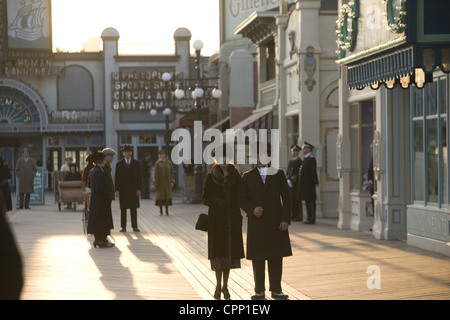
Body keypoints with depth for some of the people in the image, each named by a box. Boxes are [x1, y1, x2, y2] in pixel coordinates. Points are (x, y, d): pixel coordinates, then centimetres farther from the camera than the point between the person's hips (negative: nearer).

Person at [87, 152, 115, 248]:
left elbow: (90, 185, 18)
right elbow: (100, 187, -24)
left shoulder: (92, 171, 11)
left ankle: (98, 239, 18)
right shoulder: (99, 172, -19)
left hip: (94, 200, 10)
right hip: (101, 200, -10)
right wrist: (108, 195, -14)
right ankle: (101, 240, -4)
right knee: (102, 219, -5)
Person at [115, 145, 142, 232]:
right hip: (123, 190, 0)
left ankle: (135, 226, 4)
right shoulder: (119, 164, 7)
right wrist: (117, 190, -5)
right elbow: (117, 178, 3)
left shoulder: (136, 163, 8)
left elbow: (139, 177, 6)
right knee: (123, 209, 1)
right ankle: (123, 227, 4)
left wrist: (139, 189, -3)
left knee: (134, 208, 1)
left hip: (133, 190, 0)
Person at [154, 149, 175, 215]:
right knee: (160, 195, 1)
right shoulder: (158, 163, -3)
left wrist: (172, 181, 0)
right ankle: (161, 210, 8)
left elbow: (172, 173, 6)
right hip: (160, 182, -2)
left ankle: (167, 210, 9)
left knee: (167, 195, 3)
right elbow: (156, 173, -4)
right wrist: (155, 182, -8)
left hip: (168, 182, 2)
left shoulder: (169, 163, 4)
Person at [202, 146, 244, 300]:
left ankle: (225, 286, 11)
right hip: (217, 217, -2)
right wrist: (219, 202, -17)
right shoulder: (212, 176, 1)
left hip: (233, 217, 2)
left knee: (229, 250, 3)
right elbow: (207, 198, 0)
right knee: (218, 250, -3)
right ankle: (219, 285, 8)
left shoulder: (235, 175, 7)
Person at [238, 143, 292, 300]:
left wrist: (286, 219, -4)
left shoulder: (278, 174, 8)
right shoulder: (248, 176, 8)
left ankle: (276, 290, 7)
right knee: (257, 258, 3)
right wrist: (252, 209, -12)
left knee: (276, 257, 2)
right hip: (256, 223, 0)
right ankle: (259, 290, 10)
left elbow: (286, 197, 5)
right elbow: (241, 198, 7)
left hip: (276, 222, 0)